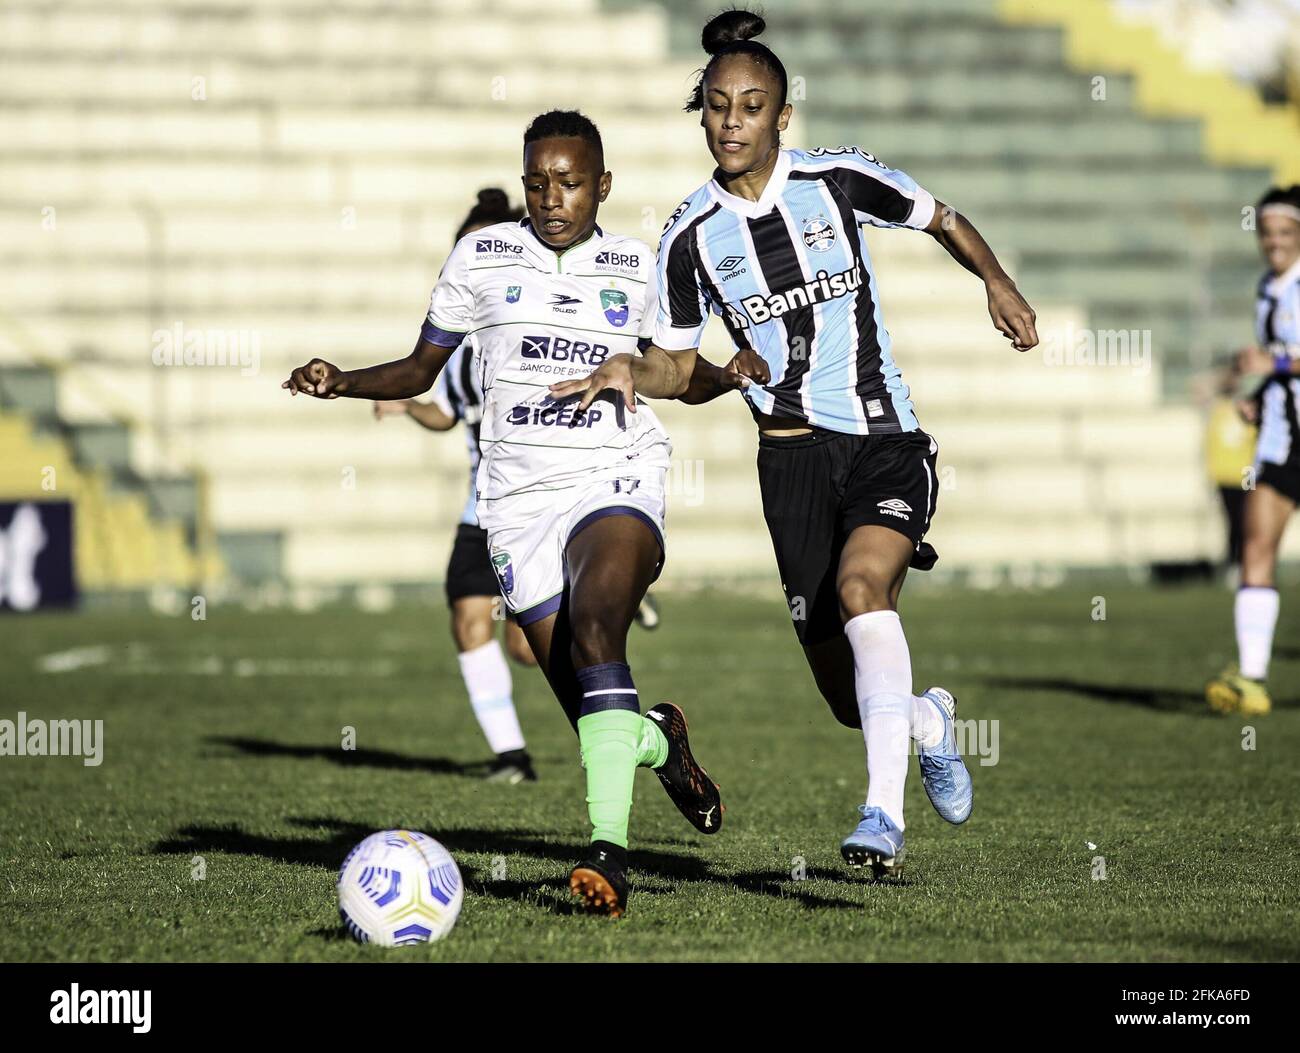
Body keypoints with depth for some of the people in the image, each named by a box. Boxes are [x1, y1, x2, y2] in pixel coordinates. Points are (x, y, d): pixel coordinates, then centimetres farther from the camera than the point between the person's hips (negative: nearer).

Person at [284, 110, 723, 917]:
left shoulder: (638, 269, 8)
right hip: (518, 499, 2)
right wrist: (340, 383, -4)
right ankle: (661, 740, 35)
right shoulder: (482, 258, 7)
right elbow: (421, 371, 13)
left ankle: (610, 849, -39)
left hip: (617, 484, -1)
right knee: (592, 710, -4)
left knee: (594, 629, -31)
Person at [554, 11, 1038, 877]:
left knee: (861, 582, -32)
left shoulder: (841, 179, -4)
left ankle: (885, 816, -34)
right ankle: (928, 720, 38)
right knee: (847, 699, 0)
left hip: (889, 442, -2)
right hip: (794, 456, 2)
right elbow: (678, 369, 9)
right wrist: (631, 371, -12)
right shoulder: (692, 236, 0)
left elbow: (944, 220, 12)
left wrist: (997, 281, -5)